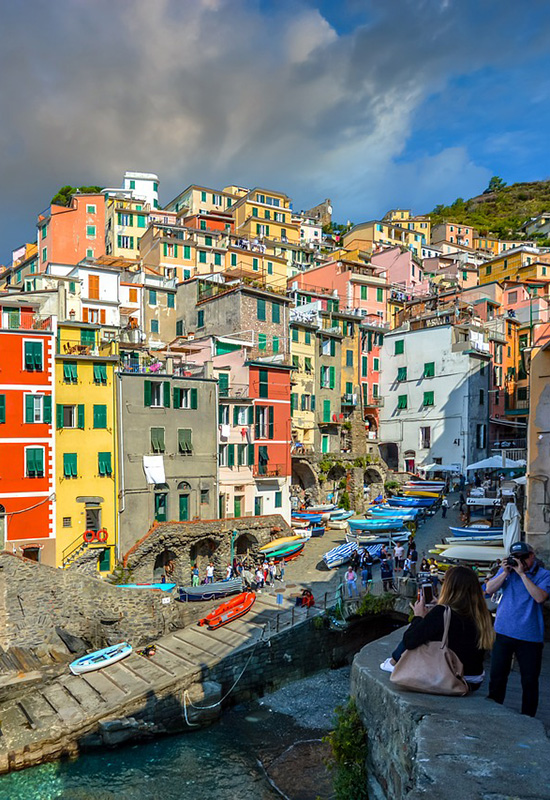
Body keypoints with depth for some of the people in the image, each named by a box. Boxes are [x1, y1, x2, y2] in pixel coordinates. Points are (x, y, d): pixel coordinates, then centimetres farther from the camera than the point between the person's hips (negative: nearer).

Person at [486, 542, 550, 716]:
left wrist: (522, 573, -22)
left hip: (529, 636, -3)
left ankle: (527, 717, 26)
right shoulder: (507, 569, 6)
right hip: (503, 631, 3)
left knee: (530, 680, 8)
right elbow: (489, 589, -2)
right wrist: (505, 572, -13)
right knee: (497, 676, 13)